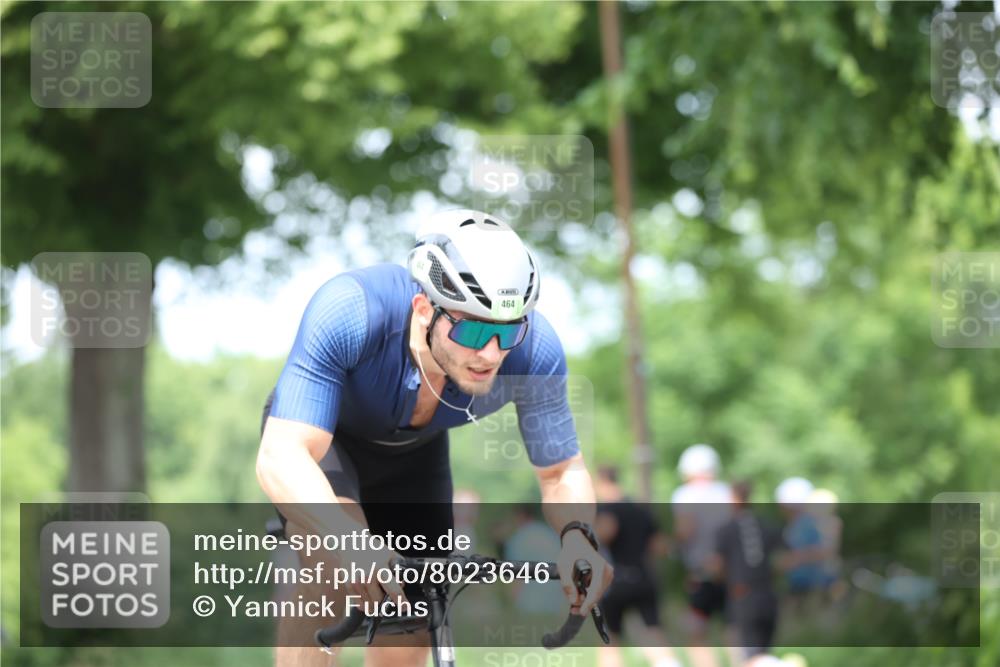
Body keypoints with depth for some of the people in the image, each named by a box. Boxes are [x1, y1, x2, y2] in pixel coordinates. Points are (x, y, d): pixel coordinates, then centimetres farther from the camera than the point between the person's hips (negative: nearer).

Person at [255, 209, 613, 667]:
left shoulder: (534, 350, -33)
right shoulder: (348, 315, -43)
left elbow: (561, 470, -17)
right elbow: (279, 459, -49)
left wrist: (577, 535, -40)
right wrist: (353, 543, -66)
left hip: (415, 452, 3)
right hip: (319, 432, -3)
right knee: (334, 559, -34)